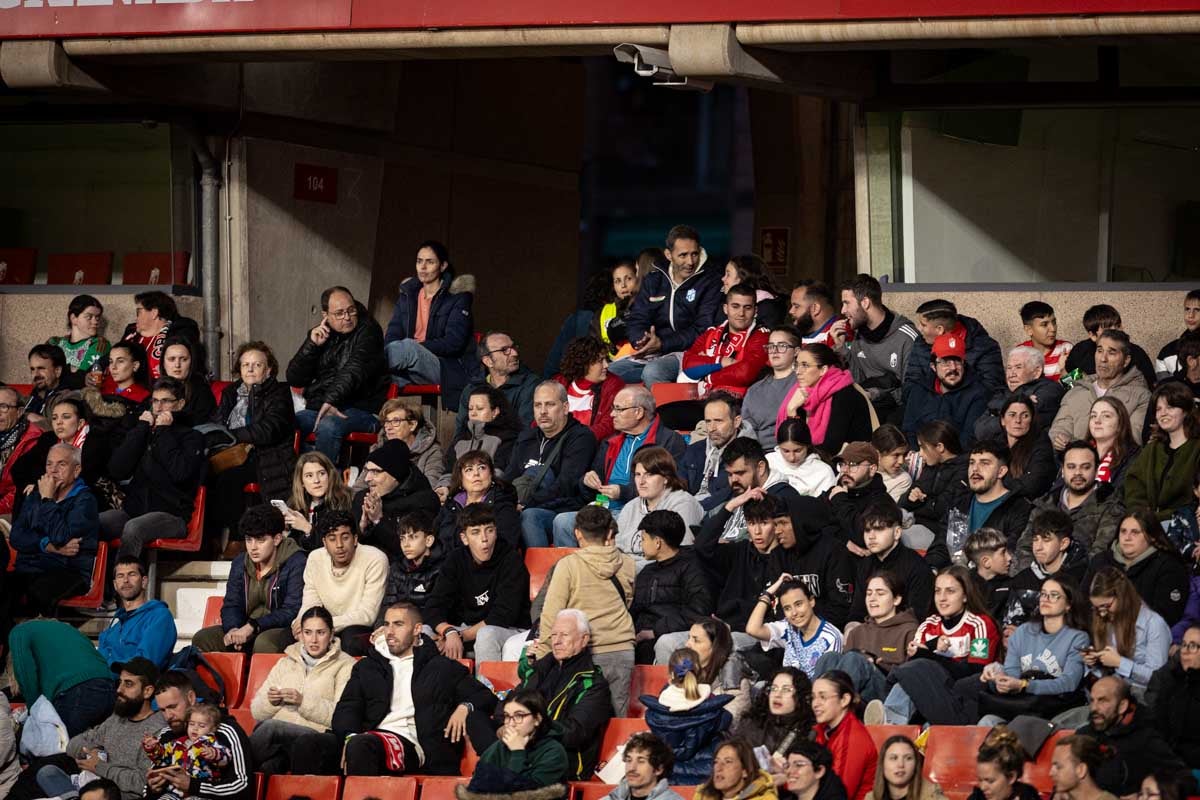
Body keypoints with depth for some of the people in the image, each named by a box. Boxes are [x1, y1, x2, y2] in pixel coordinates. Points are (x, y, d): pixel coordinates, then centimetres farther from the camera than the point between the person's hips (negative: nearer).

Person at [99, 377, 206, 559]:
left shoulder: (191, 437, 7)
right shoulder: (141, 432, 19)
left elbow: (180, 473, -13)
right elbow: (116, 471, 4)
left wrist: (164, 433, -4)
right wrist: (141, 429, 2)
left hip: (171, 514, -5)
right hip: (133, 508, 5)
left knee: (132, 528, -37)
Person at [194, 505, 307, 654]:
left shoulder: (296, 563, -9)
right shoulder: (240, 563, 11)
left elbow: (292, 611, -16)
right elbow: (231, 605, 9)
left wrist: (253, 627, -25)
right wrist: (233, 629, -16)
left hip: (284, 630, -6)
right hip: (246, 631, 6)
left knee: (264, 643, -40)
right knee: (201, 639, -14)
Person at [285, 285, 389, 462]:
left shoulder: (368, 331, 0)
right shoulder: (321, 334, 15)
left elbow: (355, 371, -17)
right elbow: (294, 379, 11)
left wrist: (331, 400, -31)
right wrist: (312, 345, -3)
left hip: (360, 409, -5)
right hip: (317, 408, 5)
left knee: (328, 426, -37)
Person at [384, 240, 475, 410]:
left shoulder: (458, 296, 3)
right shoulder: (408, 293, 20)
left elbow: (454, 342, -8)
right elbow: (392, 335, 12)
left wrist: (416, 347, -19)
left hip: (449, 369, -4)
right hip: (411, 370, 4)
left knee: (407, 347, -36)